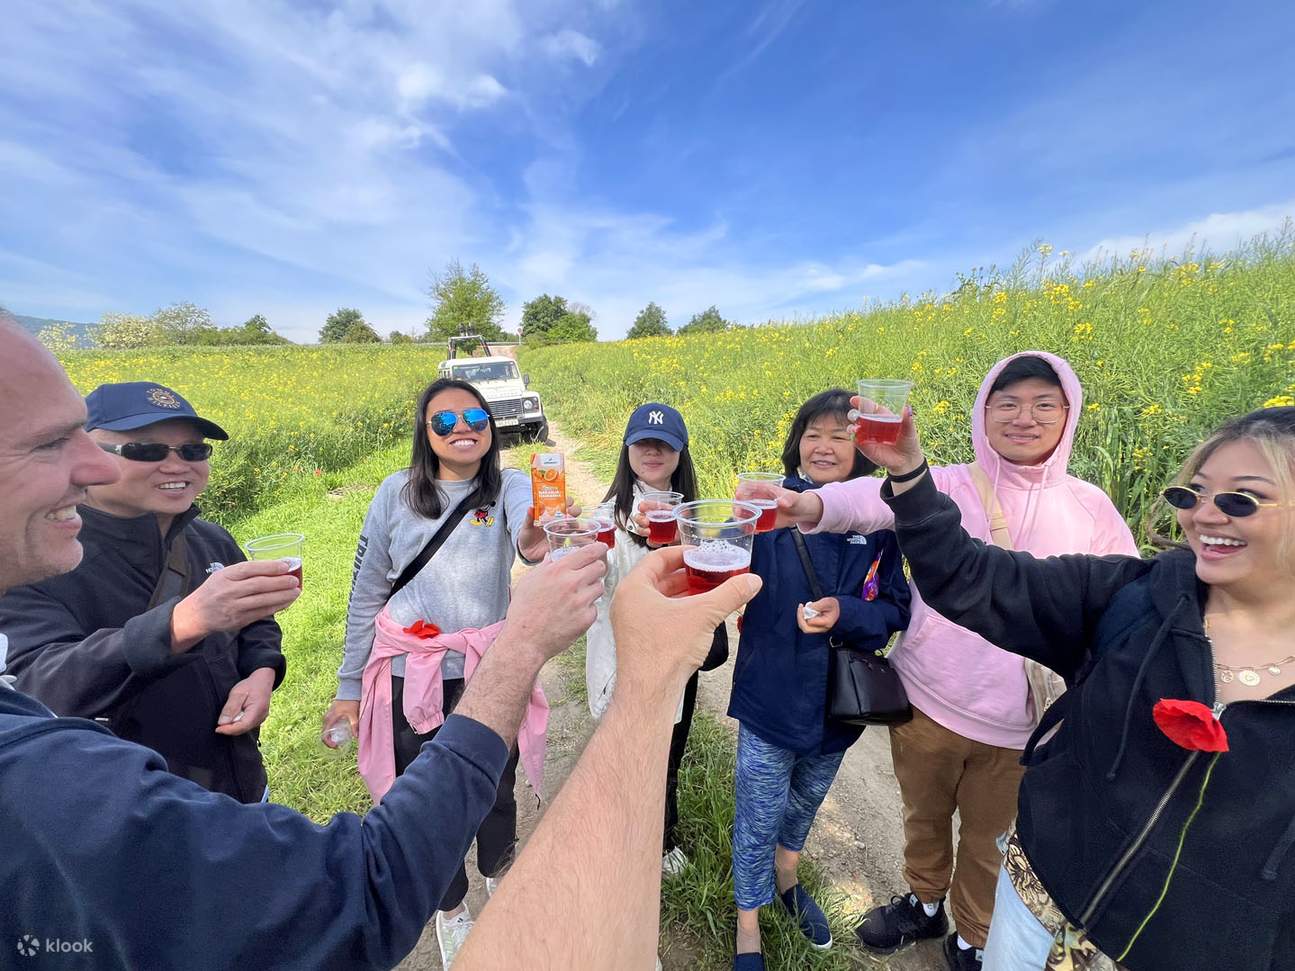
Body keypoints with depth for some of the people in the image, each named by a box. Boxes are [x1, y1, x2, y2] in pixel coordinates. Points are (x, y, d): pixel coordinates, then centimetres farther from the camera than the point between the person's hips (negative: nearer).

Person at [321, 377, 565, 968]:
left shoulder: (509, 488, -10)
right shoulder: (397, 492, -6)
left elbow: (530, 518, -35)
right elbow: (365, 594, 1)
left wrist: (533, 542, -59)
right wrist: (350, 686, 5)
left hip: (490, 673, 0)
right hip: (410, 676, 1)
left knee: (495, 792, 18)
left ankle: (499, 874, 53)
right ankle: (450, 908, 49)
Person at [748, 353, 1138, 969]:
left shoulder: (1089, 507, -2)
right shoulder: (946, 486, -11)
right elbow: (875, 500, -30)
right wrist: (805, 503, -51)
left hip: (1021, 719, 1)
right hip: (928, 699, -1)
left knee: (987, 839, 23)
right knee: (923, 818, 22)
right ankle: (924, 903, 54)